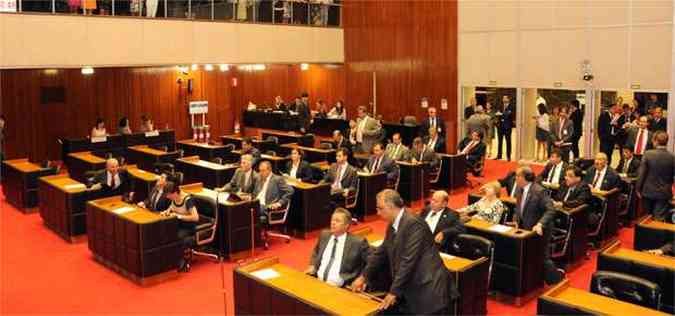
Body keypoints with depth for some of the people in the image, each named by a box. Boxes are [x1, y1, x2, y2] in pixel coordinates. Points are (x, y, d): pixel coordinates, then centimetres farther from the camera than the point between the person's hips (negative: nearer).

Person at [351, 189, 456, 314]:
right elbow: (381, 252, 18)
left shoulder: (414, 224, -20)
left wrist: (394, 292, -20)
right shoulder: (392, 225, 7)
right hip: (411, 291, 8)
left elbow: (408, 261, -23)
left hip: (429, 290, -8)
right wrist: (364, 277, 14)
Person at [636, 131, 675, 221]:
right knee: (659, 219, 2)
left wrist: (638, 188, 1)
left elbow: (641, 173, -10)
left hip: (648, 191, 0)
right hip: (664, 193, 0)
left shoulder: (648, 154, -12)